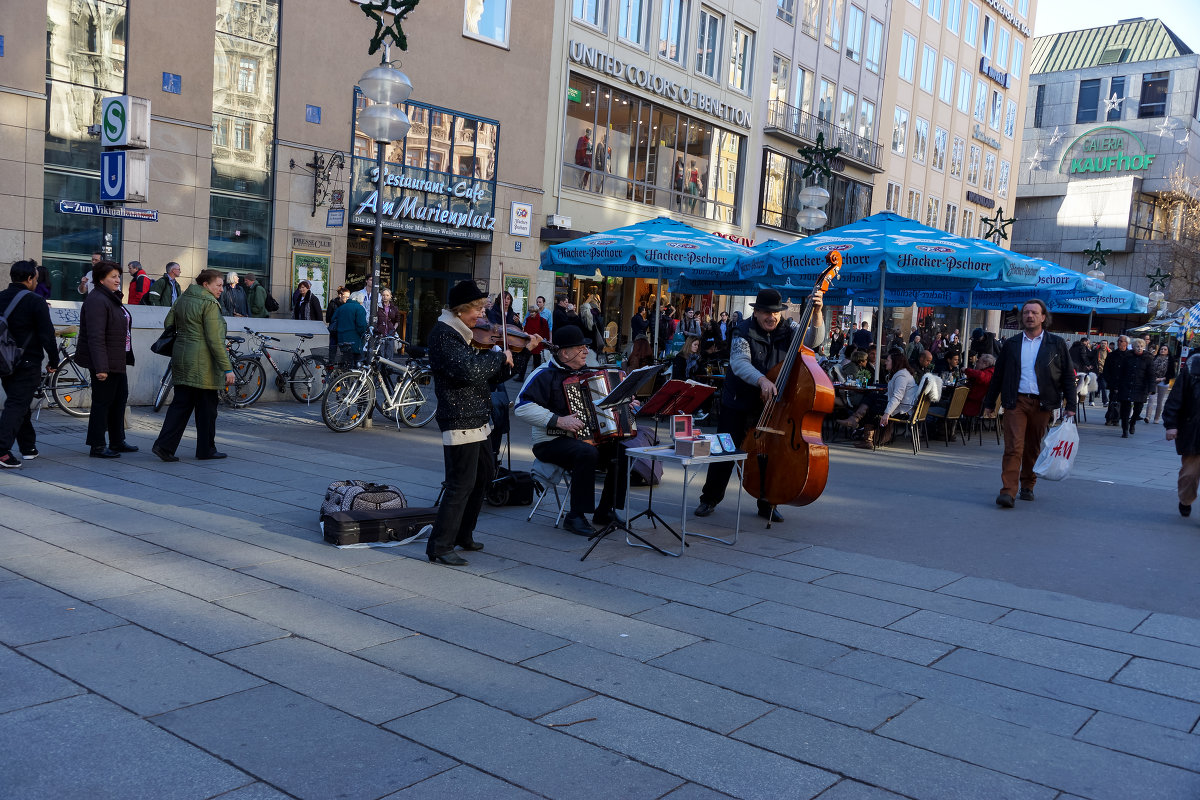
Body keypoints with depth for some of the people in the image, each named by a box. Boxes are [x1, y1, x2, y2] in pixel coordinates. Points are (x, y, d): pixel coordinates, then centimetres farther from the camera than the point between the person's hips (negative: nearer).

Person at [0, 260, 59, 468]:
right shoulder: (35, 302, -12)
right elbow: (47, 334, -14)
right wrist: (53, 360, -4)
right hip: (27, 363, -7)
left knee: (18, 403, 18)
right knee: (18, 405, -7)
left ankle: (28, 447, 26)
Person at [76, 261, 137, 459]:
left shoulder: (112, 298, 15)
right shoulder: (96, 301, -18)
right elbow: (95, 337, -24)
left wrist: (126, 357, 22)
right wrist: (100, 367, -28)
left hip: (117, 361, 11)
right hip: (104, 363, -11)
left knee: (120, 398, 16)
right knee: (102, 402, -3)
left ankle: (117, 442, 27)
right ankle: (97, 447, 5)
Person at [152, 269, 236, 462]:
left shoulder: (183, 299, 12)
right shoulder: (209, 304, -13)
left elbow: (168, 323, 17)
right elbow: (215, 340, -18)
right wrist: (227, 368, -17)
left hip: (181, 357, 8)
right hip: (202, 362, -8)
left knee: (181, 403, 9)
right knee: (206, 407, 4)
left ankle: (164, 445, 0)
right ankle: (206, 450, 13)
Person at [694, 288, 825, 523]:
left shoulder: (788, 329, 1)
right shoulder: (744, 332, -10)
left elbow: (812, 341, -15)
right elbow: (739, 362, -26)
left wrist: (816, 314, -32)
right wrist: (761, 380, -43)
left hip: (771, 406, 2)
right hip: (739, 404, -2)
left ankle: (767, 505, 21)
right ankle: (709, 499, 18)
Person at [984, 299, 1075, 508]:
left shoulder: (1057, 344, 6)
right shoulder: (1011, 344, 10)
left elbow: (1068, 376, 6)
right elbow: (998, 375, 14)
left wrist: (1070, 406, 0)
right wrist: (989, 402, 13)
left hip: (1042, 404, 0)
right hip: (1015, 402, 0)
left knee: (1033, 448, 9)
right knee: (1013, 447, -10)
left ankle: (1027, 486, 25)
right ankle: (1008, 491, -13)